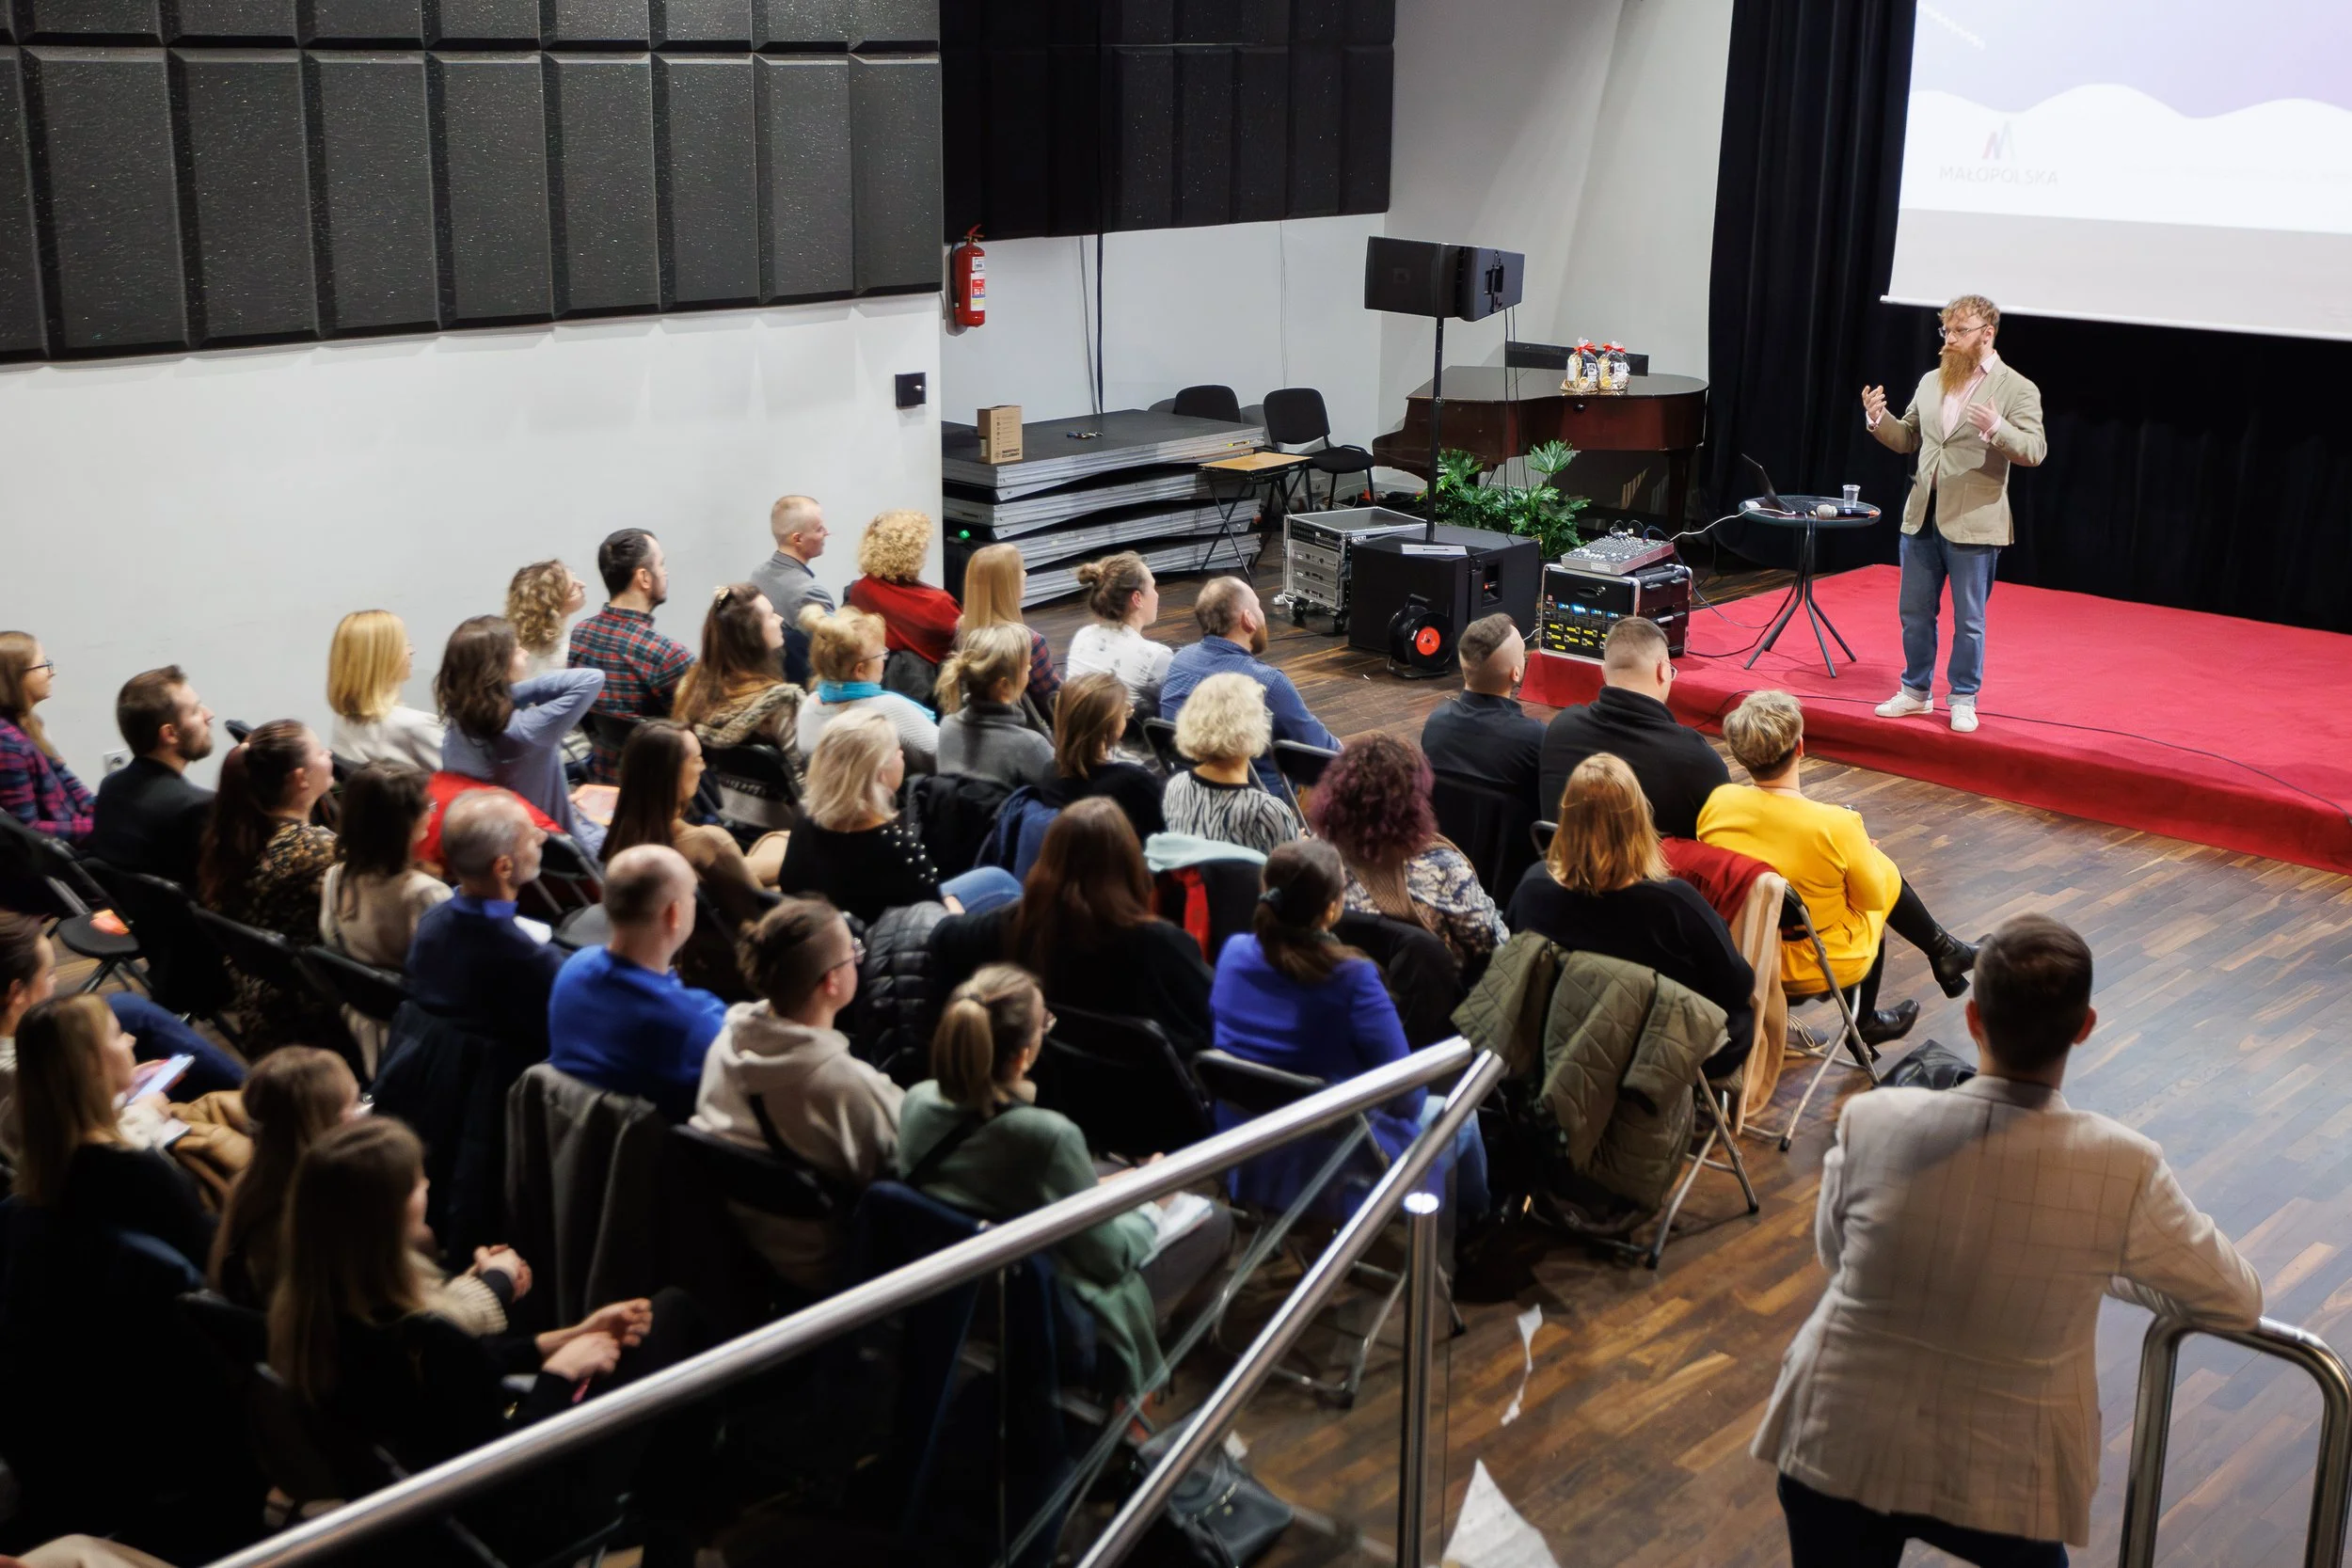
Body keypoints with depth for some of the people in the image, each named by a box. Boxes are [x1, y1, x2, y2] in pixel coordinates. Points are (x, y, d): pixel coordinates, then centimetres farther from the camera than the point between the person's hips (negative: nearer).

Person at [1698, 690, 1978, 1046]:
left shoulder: (1715, 803, -17)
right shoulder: (1835, 826, -28)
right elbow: (1872, 898, -11)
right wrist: (1867, 851, 8)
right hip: (1821, 968, -4)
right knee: (1886, 875, 23)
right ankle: (1944, 951, 44)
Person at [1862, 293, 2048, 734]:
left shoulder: (2016, 390, -7)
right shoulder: (1931, 381, 10)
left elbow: (2035, 451, -15)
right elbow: (1907, 439, 16)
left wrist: (1996, 429, -31)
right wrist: (1878, 419, -3)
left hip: (1972, 523, -5)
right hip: (1921, 516, 5)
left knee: (1968, 621, 5)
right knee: (1915, 613, 13)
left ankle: (1964, 699, 17)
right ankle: (1917, 691, 27)